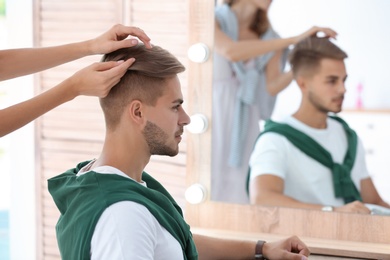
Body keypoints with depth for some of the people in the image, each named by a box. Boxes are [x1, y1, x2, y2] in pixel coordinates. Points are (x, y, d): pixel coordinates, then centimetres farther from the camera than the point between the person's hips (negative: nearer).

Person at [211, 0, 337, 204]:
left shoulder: (267, 34, 10)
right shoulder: (213, 20, -6)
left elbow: (271, 86, 0)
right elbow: (231, 52, -27)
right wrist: (293, 40, -27)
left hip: (245, 124, 5)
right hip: (212, 118, -5)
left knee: (241, 196, -1)